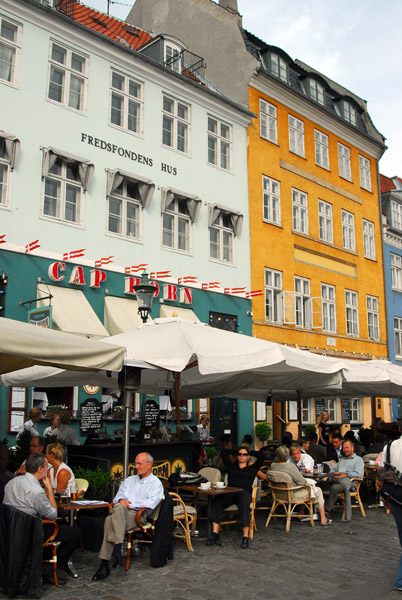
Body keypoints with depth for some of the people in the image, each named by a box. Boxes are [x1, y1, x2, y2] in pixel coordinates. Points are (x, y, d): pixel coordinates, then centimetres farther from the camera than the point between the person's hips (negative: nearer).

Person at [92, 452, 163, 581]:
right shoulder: (130, 479, 32)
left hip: (137, 514, -5)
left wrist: (130, 503, -10)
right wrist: (121, 500, 1)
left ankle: (105, 564, -36)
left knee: (110, 520, -34)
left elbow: (151, 503, -8)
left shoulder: (155, 483, 10)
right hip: (120, 511, 5)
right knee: (119, 507, -35)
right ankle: (117, 548, -39)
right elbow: (118, 496, 25)